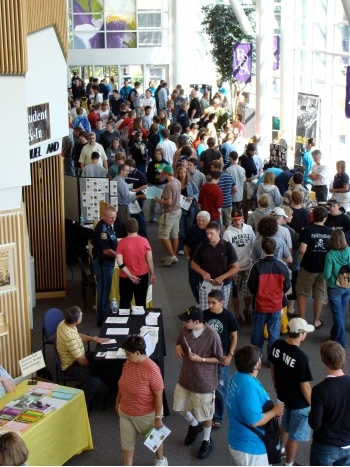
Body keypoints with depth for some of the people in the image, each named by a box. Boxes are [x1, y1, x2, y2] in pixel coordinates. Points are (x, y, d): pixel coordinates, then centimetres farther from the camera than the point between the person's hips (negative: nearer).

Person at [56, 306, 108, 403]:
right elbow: (81, 360, -26)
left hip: (76, 356, 10)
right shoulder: (69, 337, -36)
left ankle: (87, 385, 28)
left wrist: (93, 339, 1)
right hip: (71, 365, -10)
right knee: (95, 379, -25)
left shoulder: (64, 323, -9)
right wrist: (93, 367, -8)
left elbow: (78, 335, 13)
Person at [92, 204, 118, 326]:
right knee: (103, 291, -1)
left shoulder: (109, 226, 7)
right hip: (102, 263, -10)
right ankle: (102, 319, 8)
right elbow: (106, 250, -25)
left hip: (108, 262, 10)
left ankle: (106, 314, 31)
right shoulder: (101, 229, -23)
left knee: (106, 290, 19)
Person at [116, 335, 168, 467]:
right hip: (125, 413, 5)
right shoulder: (127, 364, -9)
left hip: (146, 414, -5)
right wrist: (118, 402, 18)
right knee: (127, 442, 15)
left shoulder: (151, 369, -29)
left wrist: (158, 417, -19)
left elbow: (158, 395, -23)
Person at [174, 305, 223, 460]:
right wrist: (178, 347, -12)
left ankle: (207, 441, 38)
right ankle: (194, 425, 50)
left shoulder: (212, 335, -25)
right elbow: (179, 342, 11)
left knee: (205, 414, 12)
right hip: (185, 377, 6)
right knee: (180, 407, 20)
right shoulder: (185, 330, -10)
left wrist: (201, 359, -26)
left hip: (204, 380, -5)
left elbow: (219, 359, -14)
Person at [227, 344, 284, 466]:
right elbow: (254, 420, -30)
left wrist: (271, 412, 4)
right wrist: (274, 411, -15)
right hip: (249, 446, -10)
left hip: (241, 441, 10)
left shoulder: (239, 377, 2)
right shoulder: (248, 385, -30)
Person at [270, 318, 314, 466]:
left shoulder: (277, 345, -12)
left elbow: (272, 367, 4)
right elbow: (304, 386, -24)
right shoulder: (301, 357, -32)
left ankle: (280, 450, 54)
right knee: (295, 435, 14)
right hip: (299, 403, -7)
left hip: (282, 396, 7)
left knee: (284, 426, 32)